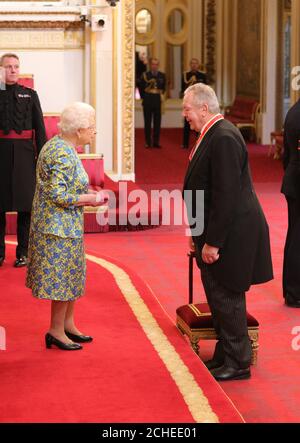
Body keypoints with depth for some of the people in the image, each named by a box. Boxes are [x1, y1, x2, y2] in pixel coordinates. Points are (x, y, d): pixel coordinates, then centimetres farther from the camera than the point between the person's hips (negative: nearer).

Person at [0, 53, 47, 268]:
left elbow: (39, 128, 4)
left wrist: (42, 156, 0)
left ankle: (23, 252, 12)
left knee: (25, 203, 3)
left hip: (24, 152, 0)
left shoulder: (30, 95, 8)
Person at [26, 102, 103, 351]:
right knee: (63, 277, -1)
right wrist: (89, 199, -16)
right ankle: (56, 331, 10)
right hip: (60, 227, -10)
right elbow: (57, 195, -26)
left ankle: (68, 324, 27)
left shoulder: (58, 145, 10)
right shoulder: (63, 154, -22)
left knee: (71, 275, 17)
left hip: (62, 225, 10)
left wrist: (86, 193, 10)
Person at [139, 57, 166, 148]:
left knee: (157, 122, 3)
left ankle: (156, 142, 9)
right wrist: (144, 97, 7)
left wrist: (161, 93, 11)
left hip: (157, 101, 2)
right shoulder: (145, 75, -3)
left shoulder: (162, 75, 5)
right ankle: (148, 142, 9)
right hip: (147, 102, -2)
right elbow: (141, 87, 7)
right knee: (148, 122, 4)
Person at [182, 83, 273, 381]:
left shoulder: (224, 138, -21)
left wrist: (212, 242, -21)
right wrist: (199, 234, 17)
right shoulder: (212, 135, 10)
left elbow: (226, 196, -24)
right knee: (218, 295, 18)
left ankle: (237, 364, 13)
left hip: (229, 234, -10)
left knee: (227, 298, 0)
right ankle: (225, 355, 30)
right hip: (214, 234, 10)